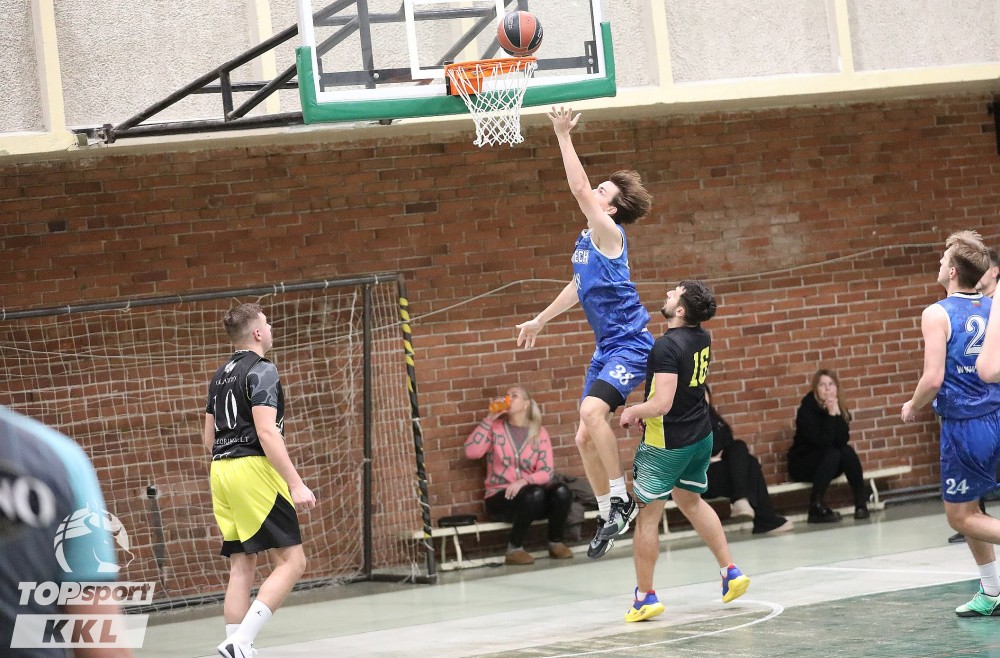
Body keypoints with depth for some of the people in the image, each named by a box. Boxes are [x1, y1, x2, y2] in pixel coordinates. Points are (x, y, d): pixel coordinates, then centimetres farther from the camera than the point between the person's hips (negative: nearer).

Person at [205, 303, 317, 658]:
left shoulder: (221, 375, 17)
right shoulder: (261, 371, -9)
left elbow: (209, 437, 22)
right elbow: (267, 432, -18)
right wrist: (296, 484, -20)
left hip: (221, 470, 9)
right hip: (253, 469, -9)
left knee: (242, 567, 8)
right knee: (291, 561, -7)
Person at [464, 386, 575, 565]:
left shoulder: (539, 433, 8)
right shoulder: (495, 427, 4)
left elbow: (546, 472, -2)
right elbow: (472, 452, -13)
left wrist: (523, 481, -22)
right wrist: (489, 419, -10)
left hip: (527, 490, 3)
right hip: (501, 498, -3)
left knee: (562, 491, -27)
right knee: (534, 495, -34)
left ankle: (556, 543, -7)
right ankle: (514, 549, -20)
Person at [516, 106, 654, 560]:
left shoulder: (609, 233, -12)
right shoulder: (586, 239, 13)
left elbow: (579, 189, -24)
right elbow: (578, 287, 29)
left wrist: (564, 136, -21)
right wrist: (539, 321, 37)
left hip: (629, 344, -10)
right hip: (606, 347, 10)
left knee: (592, 410, -29)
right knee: (585, 437, 7)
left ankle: (622, 499, -18)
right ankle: (608, 517, 18)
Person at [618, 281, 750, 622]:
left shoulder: (667, 346, -25)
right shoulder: (702, 339, 1)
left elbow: (662, 404, -29)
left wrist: (632, 411, -11)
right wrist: (647, 410, 17)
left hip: (666, 444, -8)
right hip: (701, 436, 8)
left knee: (647, 515, 3)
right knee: (691, 501, 27)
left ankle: (645, 596, 9)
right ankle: (731, 571, 25)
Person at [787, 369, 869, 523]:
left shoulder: (840, 408, -4)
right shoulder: (807, 408, -19)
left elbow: (843, 440, -19)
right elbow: (822, 441, -28)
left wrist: (837, 414, -27)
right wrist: (831, 415, -31)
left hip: (827, 463, 5)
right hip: (802, 465, -5)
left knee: (847, 451, -24)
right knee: (832, 453, -30)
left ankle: (861, 503, -19)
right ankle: (816, 507, -31)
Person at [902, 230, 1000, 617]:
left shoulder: (937, 315, -12)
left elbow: (933, 379, -18)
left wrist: (912, 407, 0)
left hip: (964, 426, -6)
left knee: (960, 517, 6)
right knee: (967, 511, 20)